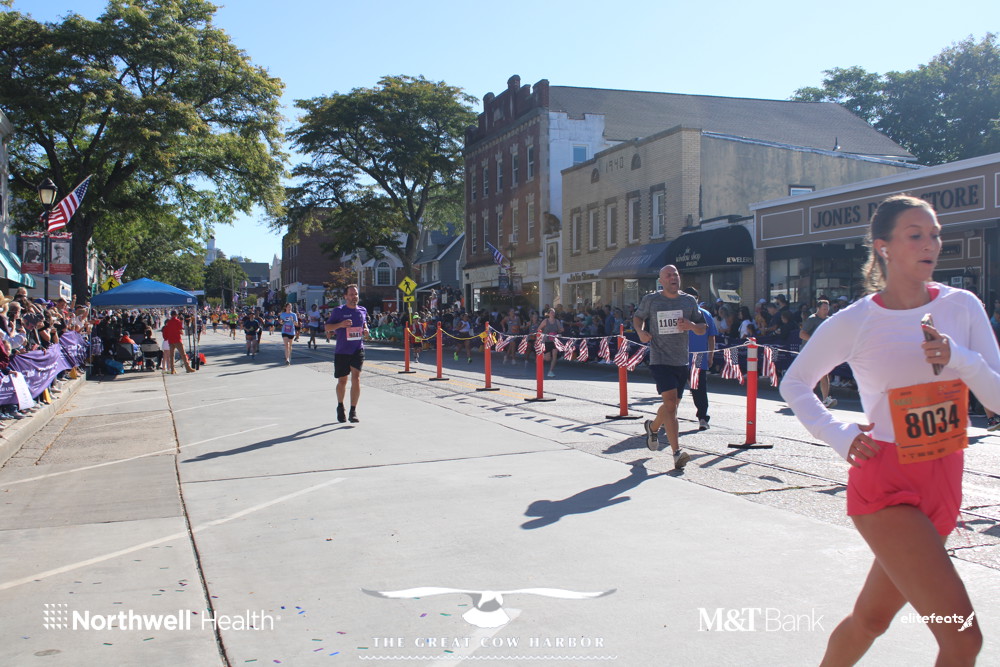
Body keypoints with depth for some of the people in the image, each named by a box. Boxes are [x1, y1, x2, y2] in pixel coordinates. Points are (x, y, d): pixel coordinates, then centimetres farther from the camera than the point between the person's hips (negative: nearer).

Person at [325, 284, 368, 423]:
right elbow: (327, 327, 0)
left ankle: (353, 411, -9)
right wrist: (340, 324, -18)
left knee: (356, 378, -13)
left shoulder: (363, 310, 8)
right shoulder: (338, 311, -3)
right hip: (342, 351, -1)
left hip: (358, 350, 2)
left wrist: (366, 329, 3)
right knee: (342, 381, 9)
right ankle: (340, 407, 34)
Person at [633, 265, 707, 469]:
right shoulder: (650, 300, 0)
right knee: (670, 402, -18)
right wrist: (640, 331, -4)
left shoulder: (689, 301, 7)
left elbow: (703, 330, 10)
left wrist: (691, 325, -12)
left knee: (672, 405, 15)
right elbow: (637, 317, 17)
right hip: (660, 360, -4)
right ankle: (677, 452, -19)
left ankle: (652, 426, 47)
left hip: (681, 361, 4)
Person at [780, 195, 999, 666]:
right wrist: (838, 434, -11)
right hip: (885, 485, -5)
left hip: (943, 485, 5)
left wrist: (959, 359, -20)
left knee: (870, 619, 17)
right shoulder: (854, 321, -9)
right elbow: (794, 383, 3)